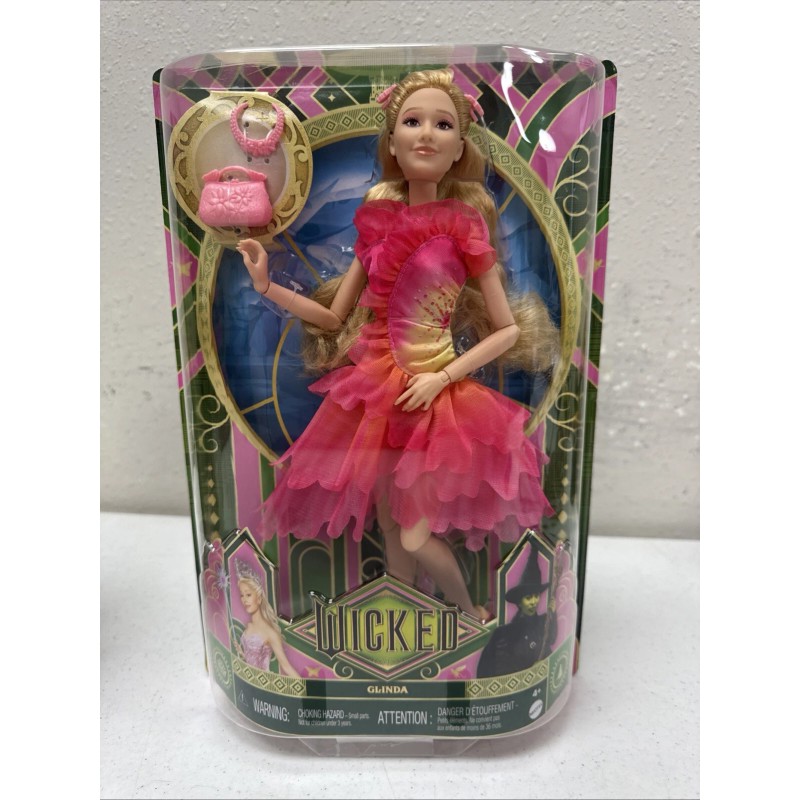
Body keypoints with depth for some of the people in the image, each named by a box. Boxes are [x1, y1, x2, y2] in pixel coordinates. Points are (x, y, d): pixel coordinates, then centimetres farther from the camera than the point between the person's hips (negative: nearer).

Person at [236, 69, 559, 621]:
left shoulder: (464, 226, -6)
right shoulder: (379, 222, 4)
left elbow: (510, 329, -5)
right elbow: (334, 316, 9)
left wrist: (442, 377, -15)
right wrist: (267, 285, -1)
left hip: (434, 392, -4)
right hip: (375, 388, 4)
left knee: (416, 539, -3)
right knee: (390, 532, 12)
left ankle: (471, 611, 29)